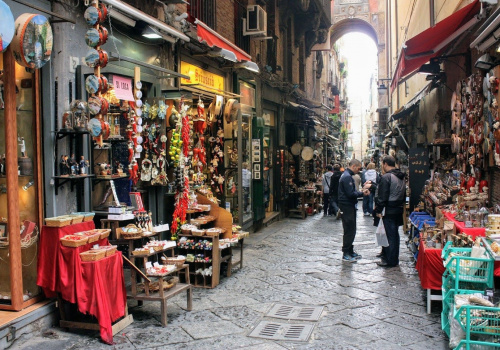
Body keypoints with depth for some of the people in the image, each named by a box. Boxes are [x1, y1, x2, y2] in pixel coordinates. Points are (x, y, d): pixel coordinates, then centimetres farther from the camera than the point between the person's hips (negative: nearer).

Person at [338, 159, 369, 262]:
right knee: (349, 231, -6)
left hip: (349, 206, 11)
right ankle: (346, 254, 1)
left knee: (351, 230, 15)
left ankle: (350, 251, 24)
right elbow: (351, 194, -23)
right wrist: (362, 193, -11)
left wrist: (361, 192, 3)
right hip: (347, 207, -11)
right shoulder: (347, 177, -18)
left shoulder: (347, 175, 16)